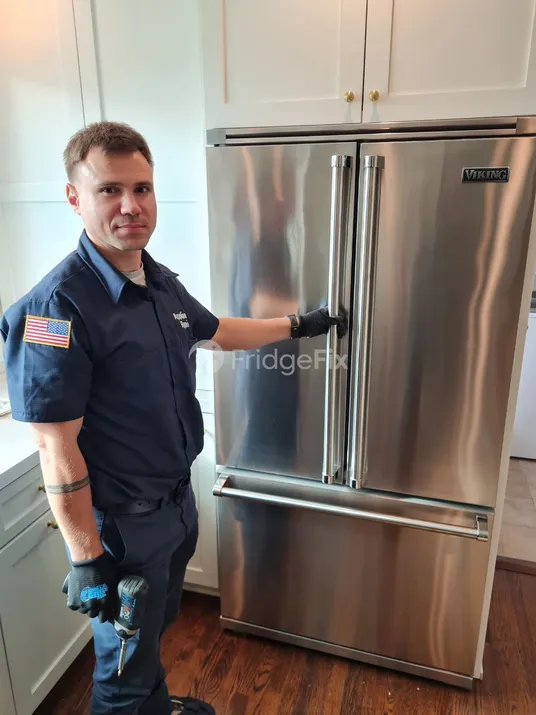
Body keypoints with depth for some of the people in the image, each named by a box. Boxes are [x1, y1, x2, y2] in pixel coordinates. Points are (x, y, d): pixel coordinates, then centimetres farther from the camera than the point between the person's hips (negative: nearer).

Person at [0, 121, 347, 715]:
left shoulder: (161, 282, -1)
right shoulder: (57, 306, -27)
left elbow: (215, 331, 17)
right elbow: (57, 449, -25)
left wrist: (298, 325, 20)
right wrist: (86, 560, -20)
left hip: (177, 498, 8)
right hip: (121, 522, -8)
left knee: (160, 619, 31)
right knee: (125, 657, 18)